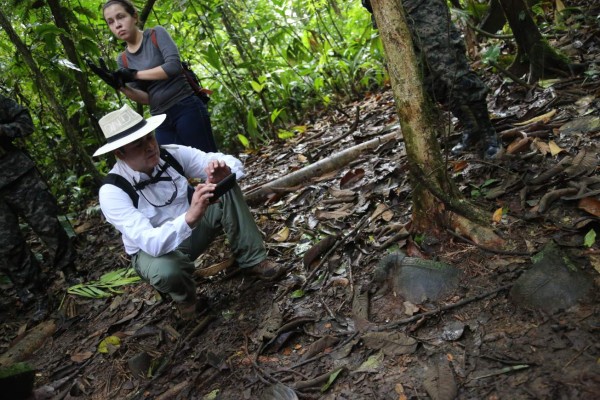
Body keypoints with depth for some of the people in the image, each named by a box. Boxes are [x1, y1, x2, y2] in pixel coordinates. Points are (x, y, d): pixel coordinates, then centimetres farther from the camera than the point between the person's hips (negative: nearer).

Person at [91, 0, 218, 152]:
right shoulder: (123, 60, 12)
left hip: (186, 109, -5)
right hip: (162, 121, 5)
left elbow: (174, 66, -16)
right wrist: (120, 86, -12)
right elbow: (145, 98, 6)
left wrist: (134, 75, -13)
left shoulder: (157, 34, 1)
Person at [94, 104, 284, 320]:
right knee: (166, 271, -40)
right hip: (154, 249, -4)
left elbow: (233, 163, -14)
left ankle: (252, 260, -9)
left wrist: (224, 172, -40)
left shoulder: (172, 154, -16)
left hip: (191, 228, 4)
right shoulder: (112, 192, -27)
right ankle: (184, 297, -2)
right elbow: (149, 242, -39)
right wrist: (190, 217, -56)